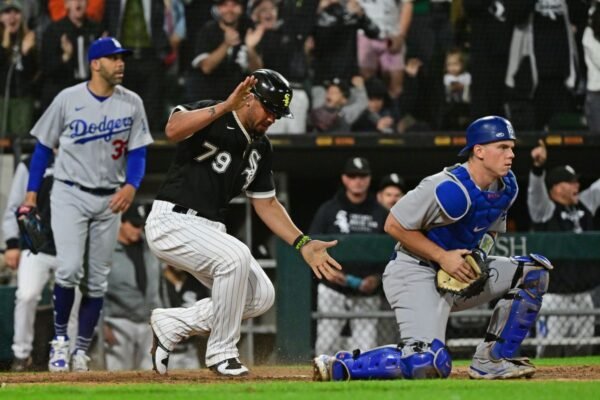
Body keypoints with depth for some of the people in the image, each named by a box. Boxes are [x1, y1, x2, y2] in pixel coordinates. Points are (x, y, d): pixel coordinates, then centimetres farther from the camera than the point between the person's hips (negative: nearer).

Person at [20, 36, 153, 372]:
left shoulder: (132, 104, 1)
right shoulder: (68, 99, -5)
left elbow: (138, 152, 1)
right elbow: (44, 146, 3)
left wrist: (131, 186, -18)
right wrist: (32, 191, -1)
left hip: (110, 200, 3)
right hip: (70, 195, -3)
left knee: (98, 279, 4)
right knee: (69, 269, -17)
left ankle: (82, 349, 12)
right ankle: (60, 337, 1)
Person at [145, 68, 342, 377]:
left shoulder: (260, 148, 12)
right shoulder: (210, 114, -11)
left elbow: (266, 203, 16)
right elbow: (173, 130, -32)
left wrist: (302, 244, 4)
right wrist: (226, 107, -36)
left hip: (209, 232, 9)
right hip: (171, 221, -9)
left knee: (260, 296, -1)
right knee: (236, 256, -31)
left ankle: (172, 324, 11)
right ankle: (221, 352, -16)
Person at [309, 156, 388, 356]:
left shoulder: (381, 214, 8)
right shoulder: (328, 210, 4)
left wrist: (378, 277, -9)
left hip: (366, 294, 1)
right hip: (333, 292, -1)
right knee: (325, 347, -5)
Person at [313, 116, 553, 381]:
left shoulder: (507, 187, 2)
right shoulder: (451, 190, -24)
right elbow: (394, 225, -19)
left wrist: (480, 255, -2)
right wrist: (443, 256, -20)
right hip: (415, 275, -9)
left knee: (534, 271, 2)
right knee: (428, 364, -29)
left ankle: (493, 360, 4)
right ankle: (338, 367, -14)